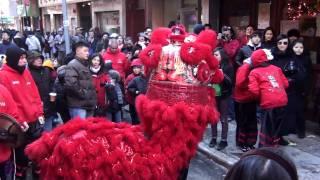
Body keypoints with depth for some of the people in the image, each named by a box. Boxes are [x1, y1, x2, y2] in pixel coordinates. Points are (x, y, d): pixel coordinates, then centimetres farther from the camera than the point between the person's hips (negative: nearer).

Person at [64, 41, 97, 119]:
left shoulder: (85, 65, 21)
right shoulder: (73, 65, -10)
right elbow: (70, 83, -26)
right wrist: (83, 94, -17)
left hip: (89, 105, 10)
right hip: (78, 106, -9)